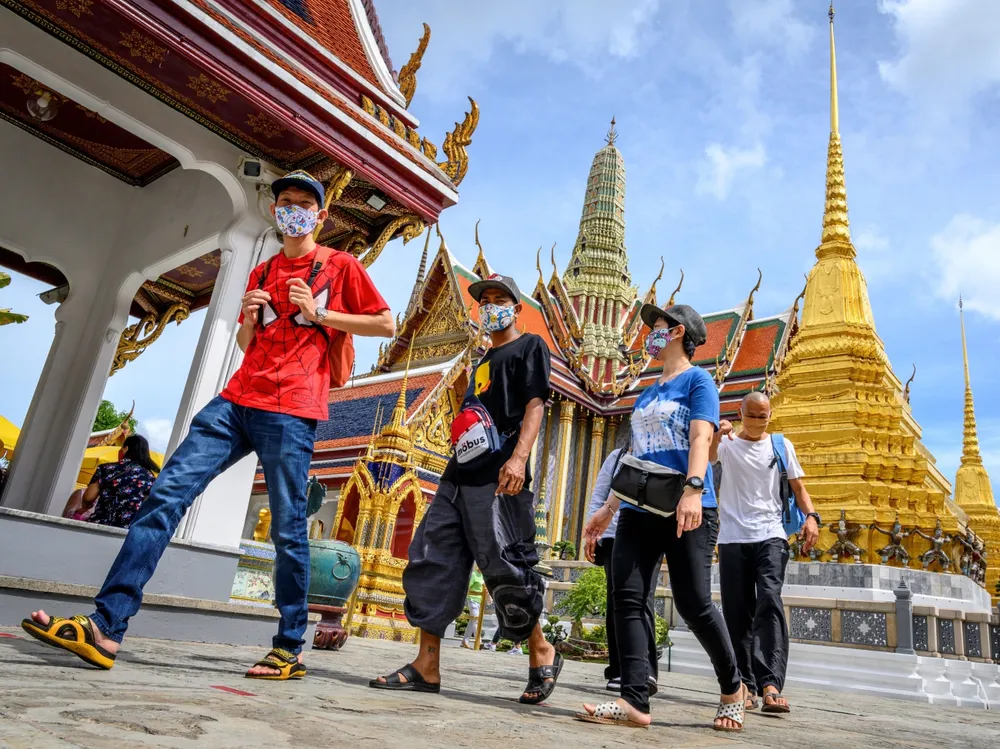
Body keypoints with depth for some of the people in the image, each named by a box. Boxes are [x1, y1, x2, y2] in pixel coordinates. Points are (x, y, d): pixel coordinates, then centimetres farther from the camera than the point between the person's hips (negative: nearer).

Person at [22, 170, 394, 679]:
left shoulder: (340, 266, 8)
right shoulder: (262, 274, 23)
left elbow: (386, 324, 3)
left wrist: (319, 315, -5)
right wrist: (249, 317, 4)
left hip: (290, 412, -5)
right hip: (238, 399, 6)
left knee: (288, 530, -4)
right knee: (167, 493, -7)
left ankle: (289, 651, 6)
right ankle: (107, 627, -7)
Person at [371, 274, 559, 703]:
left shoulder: (529, 347, 5)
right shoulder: (483, 362, 28)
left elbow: (535, 404, -9)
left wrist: (519, 457, -23)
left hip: (498, 479, -8)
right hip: (458, 477, 8)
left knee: (503, 568, -9)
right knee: (430, 562, 1)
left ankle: (542, 655, 11)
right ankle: (426, 668, 5)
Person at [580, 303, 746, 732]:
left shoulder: (698, 380, 2)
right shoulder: (646, 394, 23)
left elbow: (700, 438, -14)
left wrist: (693, 489, -30)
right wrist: (609, 508, 22)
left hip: (686, 510, -7)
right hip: (639, 511, 7)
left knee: (693, 603, -5)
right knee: (627, 597, -6)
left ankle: (732, 688, 19)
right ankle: (634, 702, -6)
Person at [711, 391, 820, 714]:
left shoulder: (781, 446, 12)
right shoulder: (727, 444, 8)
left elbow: (798, 486, 13)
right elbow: (705, 457, -13)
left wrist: (811, 516, -6)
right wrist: (716, 436, -35)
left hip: (770, 536, 0)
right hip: (733, 538, 1)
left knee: (770, 602, -17)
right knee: (737, 612, 2)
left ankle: (770, 685, -20)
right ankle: (746, 686, 9)